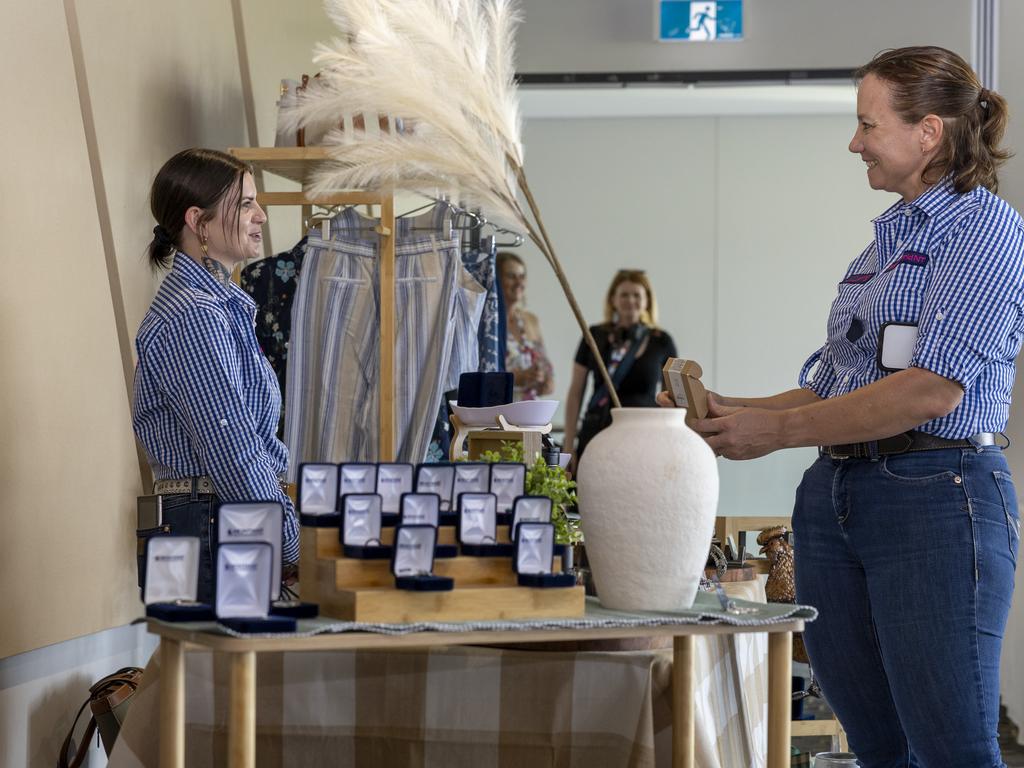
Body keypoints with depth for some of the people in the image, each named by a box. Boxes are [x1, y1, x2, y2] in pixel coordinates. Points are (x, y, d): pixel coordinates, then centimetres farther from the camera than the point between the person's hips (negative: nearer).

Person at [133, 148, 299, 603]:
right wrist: (292, 543, -14)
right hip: (208, 527, -10)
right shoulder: (193, 316, -15)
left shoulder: (222, 305, 18)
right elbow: (231, 449, -19)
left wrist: (284, 512, 15)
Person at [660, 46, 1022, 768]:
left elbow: (934, 388, -16)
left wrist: (778, 429, -13)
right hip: (834, 502, 8)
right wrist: (729, 411, 8)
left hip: (937, 497, -8)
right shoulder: (882, 245, 21)